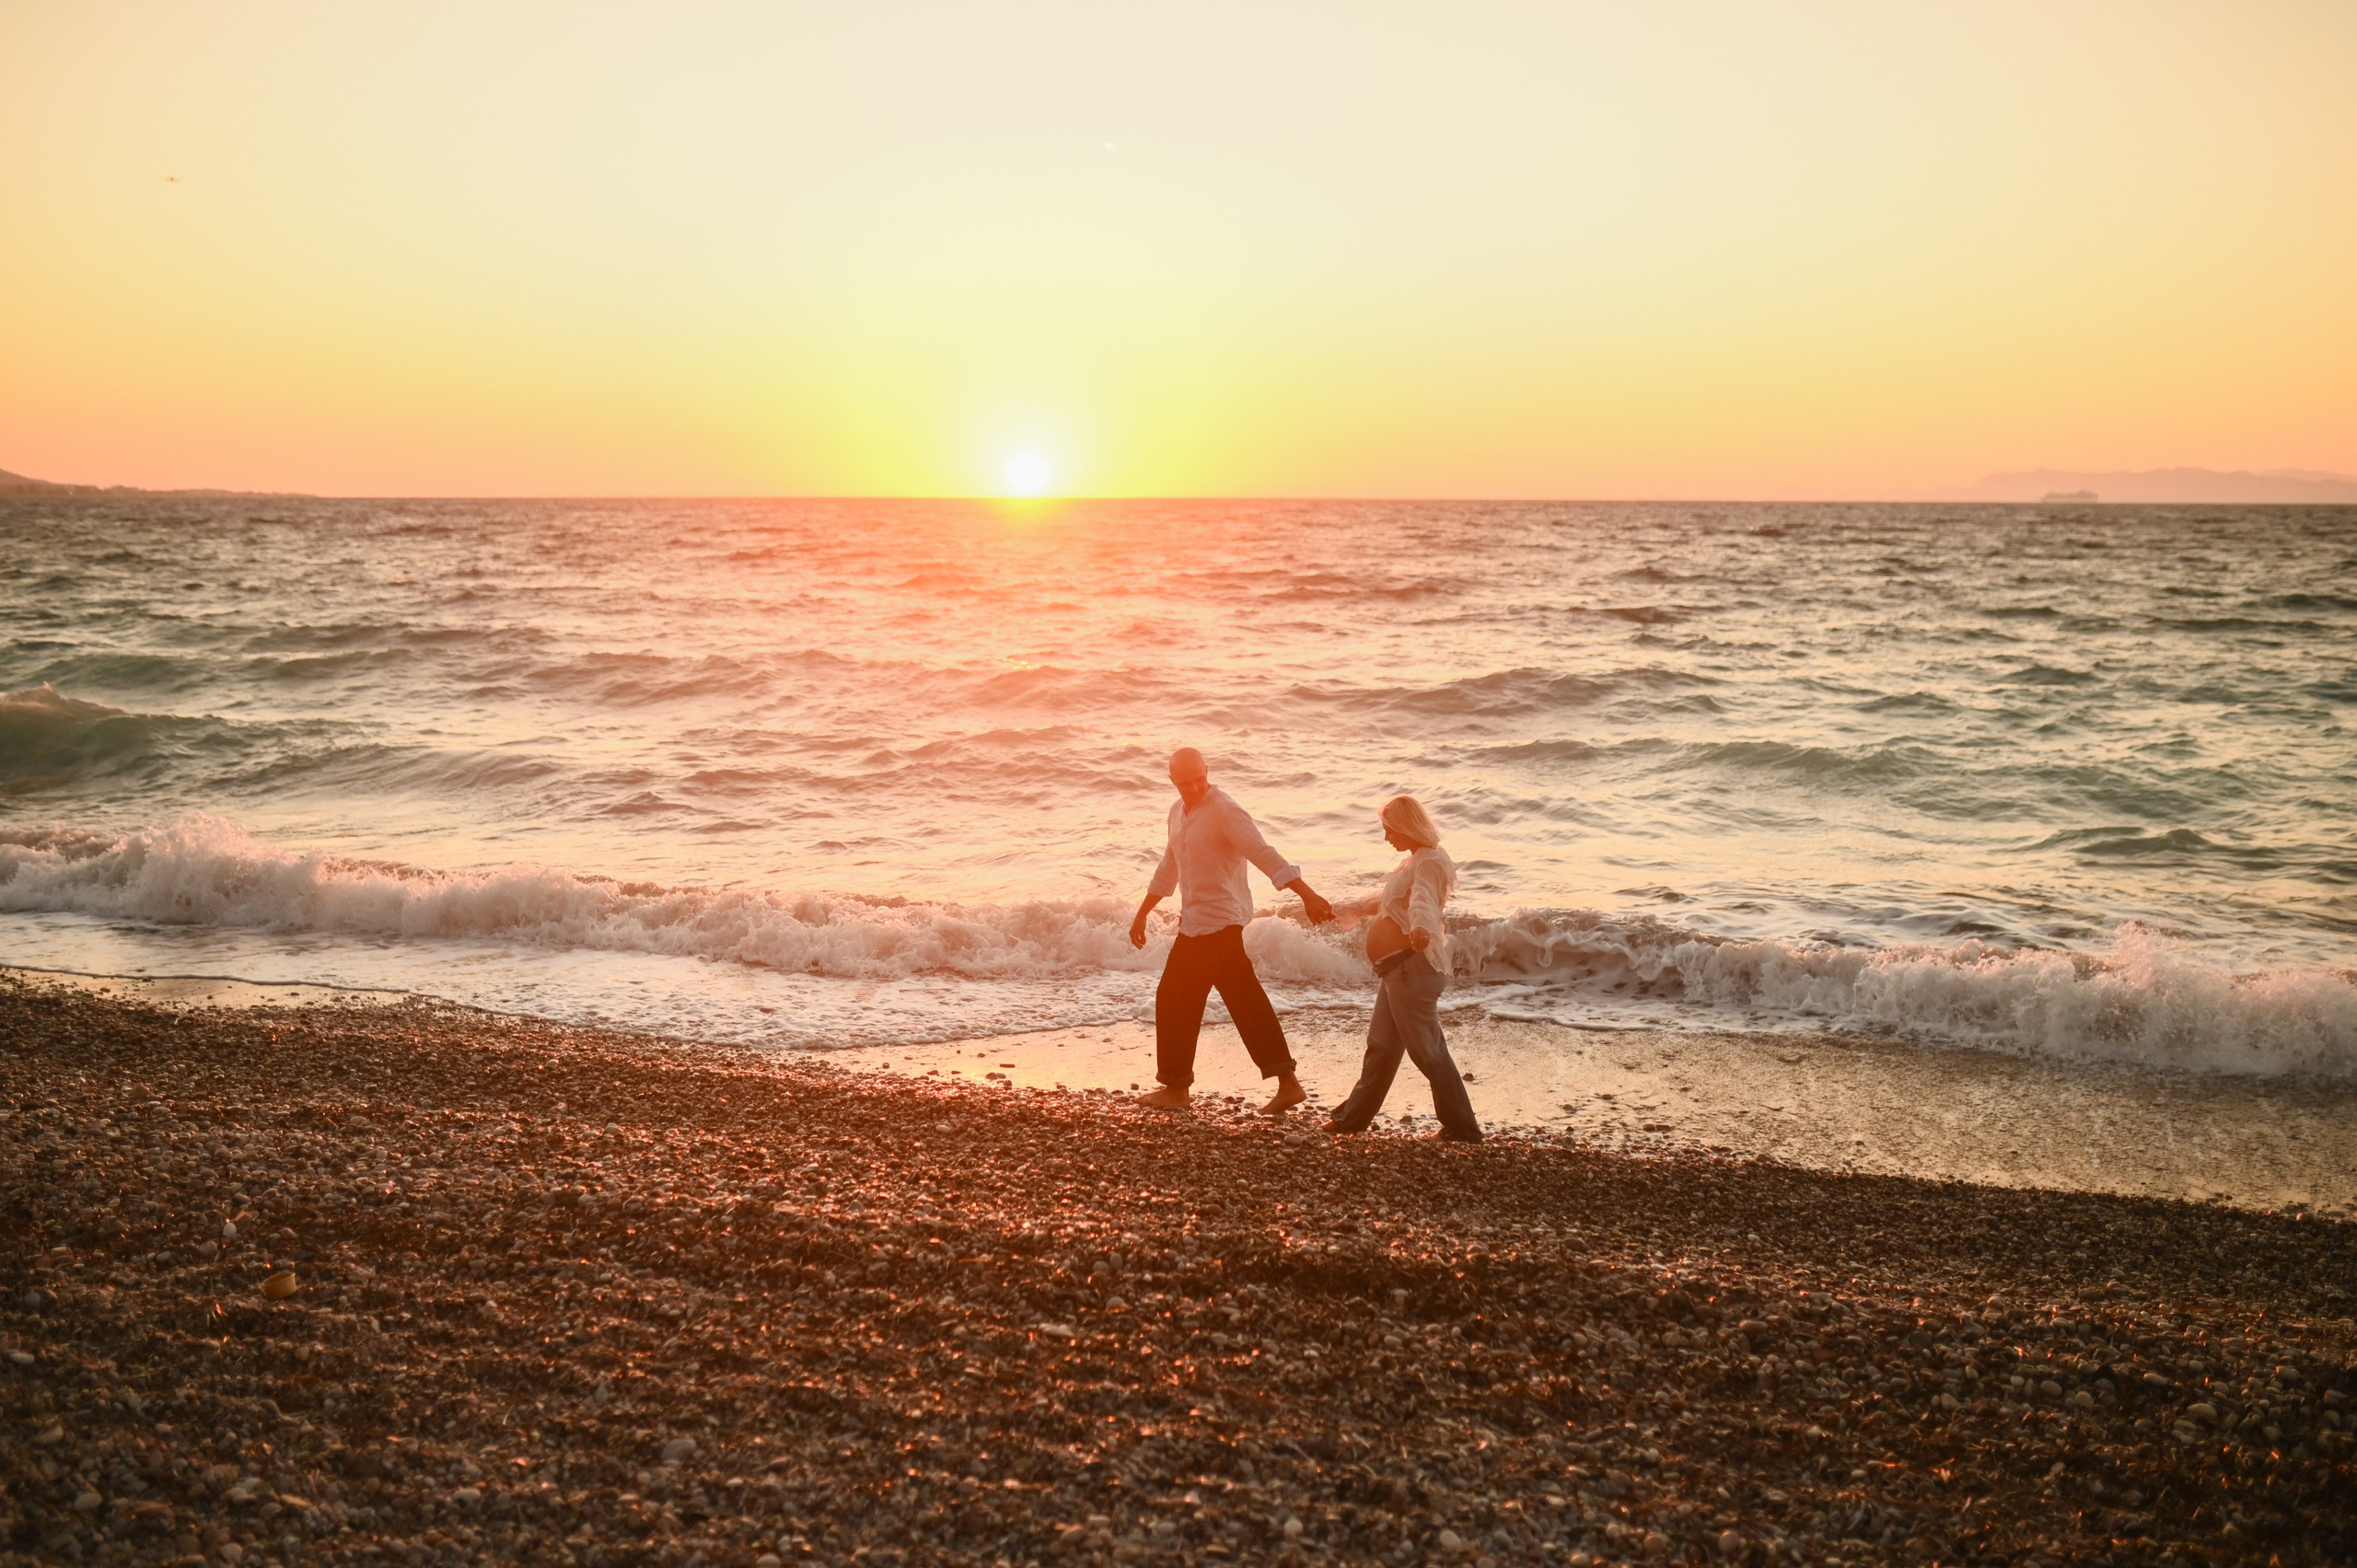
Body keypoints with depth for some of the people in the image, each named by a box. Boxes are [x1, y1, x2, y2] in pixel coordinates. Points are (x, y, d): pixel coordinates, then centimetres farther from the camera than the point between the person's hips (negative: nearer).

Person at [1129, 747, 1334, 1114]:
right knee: (1245, 1002, 6)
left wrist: (1307, 895, -34)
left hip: (1216, 922, -9)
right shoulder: (1179, 812, 12)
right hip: (1196, 920, 9)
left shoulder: (1224, 812, -15)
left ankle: (1175, 1088, 13)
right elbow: (1168, 870, 25)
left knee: (1176, 1000, 0)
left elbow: (1265, 856, -25)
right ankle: (1286, 1082, 6)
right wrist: (1142, 915, 28)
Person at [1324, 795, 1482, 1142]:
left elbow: (1423, 900, -38)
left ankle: (1463, 1129, -2)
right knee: (1381, 1045, 18)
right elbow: (1392, 900, 37)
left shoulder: (1429, 863, -15)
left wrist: (1420, 927, -59)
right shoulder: (1414, 861, 18)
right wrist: (1362, 908, 54)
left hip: (1414, 966, -11)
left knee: (1427, 1050, -8)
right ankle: (1354, 1117, 29)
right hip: (1397, 969, 11)